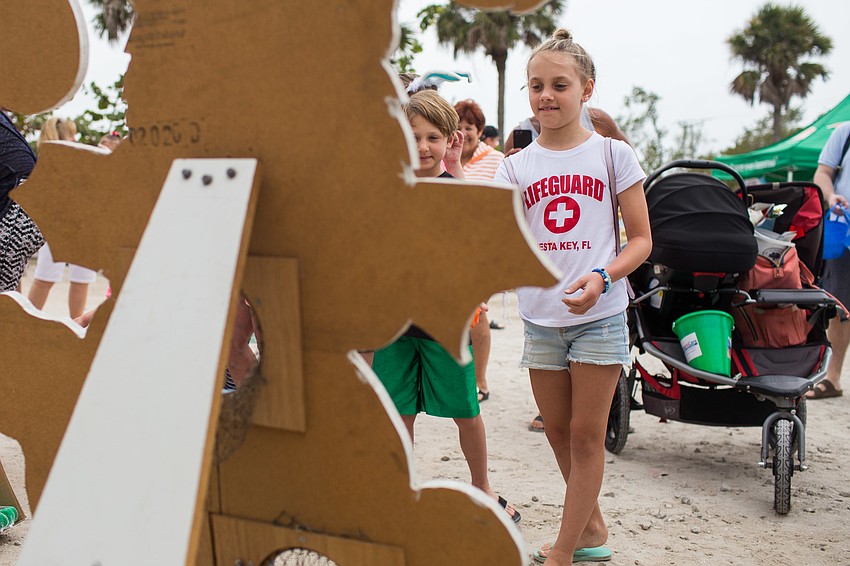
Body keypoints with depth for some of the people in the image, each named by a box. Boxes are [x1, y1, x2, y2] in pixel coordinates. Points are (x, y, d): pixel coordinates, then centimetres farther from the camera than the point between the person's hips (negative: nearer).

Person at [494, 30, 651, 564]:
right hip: (541, 318, 3)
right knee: (558, 431, 13)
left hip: (599, 317, -3)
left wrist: (601, 278, -19)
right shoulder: (517, 165, 3)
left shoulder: (613, 154, -3)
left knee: (586, 435, 3)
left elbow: (641, 240, -2)